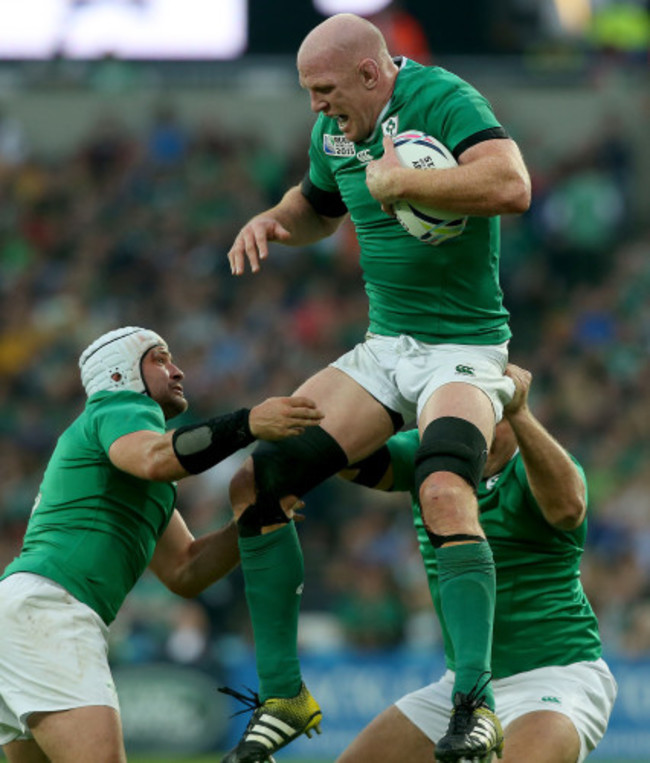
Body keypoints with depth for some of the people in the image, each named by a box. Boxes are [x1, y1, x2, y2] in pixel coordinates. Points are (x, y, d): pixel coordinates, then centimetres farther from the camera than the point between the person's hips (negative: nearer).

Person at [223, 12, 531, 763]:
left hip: (464, 350, -8)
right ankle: (283, 696, 6)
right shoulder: (334, 131, 7)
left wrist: (400, 182, -29)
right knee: (255, 484, -3)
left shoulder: (442, 100, -17)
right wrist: (270, 221, 7)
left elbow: (512, 185, -36)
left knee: (444, 493, -35)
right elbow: (318, 207, 29)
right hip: (384, 351, 8)